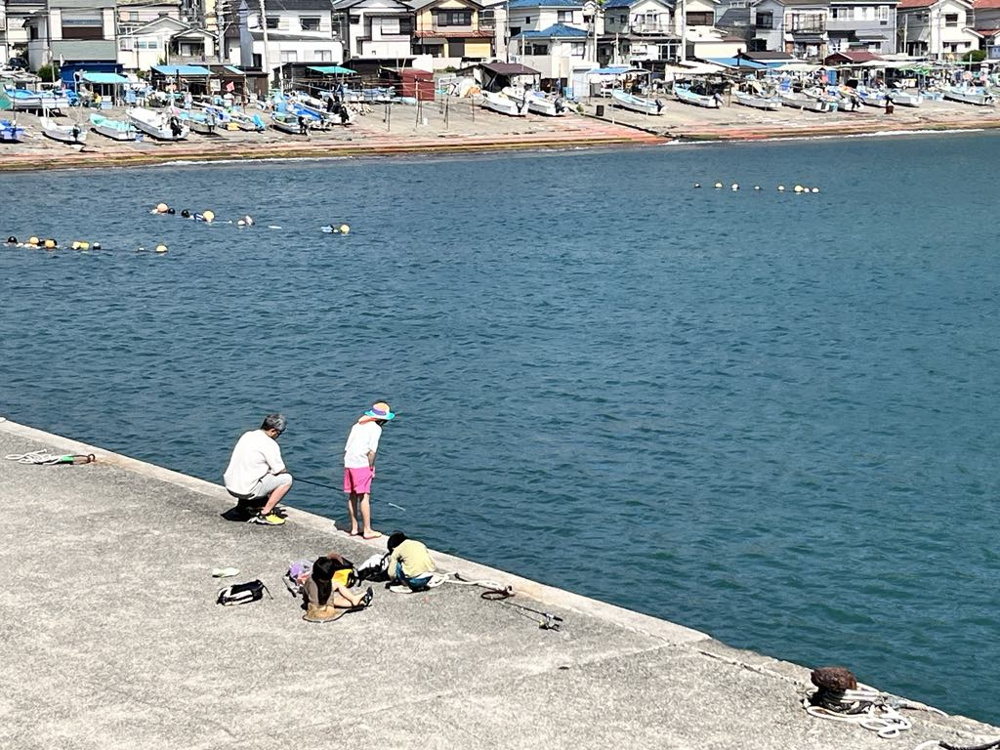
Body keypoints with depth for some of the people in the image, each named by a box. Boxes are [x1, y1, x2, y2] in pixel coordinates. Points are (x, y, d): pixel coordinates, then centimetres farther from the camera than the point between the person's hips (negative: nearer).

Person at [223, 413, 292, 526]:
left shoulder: (247, 435, 10)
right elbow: (281, 471, -8)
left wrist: (270, 470, 16)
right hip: (246, 490, -8)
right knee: (287, 479, 0)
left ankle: (244, 504, 22)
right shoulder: (270, 444, -14)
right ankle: (264, 514, -1)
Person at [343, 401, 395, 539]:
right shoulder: (376, 428, -5)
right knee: (364, 497, -2)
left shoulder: (357, 425, 17)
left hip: (348, 463, 7)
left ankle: (354, 528, 22)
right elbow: (371, 451, -14)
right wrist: (371, 467, -4)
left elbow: (346, 448, 14)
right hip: (362, 464, -7)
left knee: (352, 496, 14)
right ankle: (367, 530, 1)